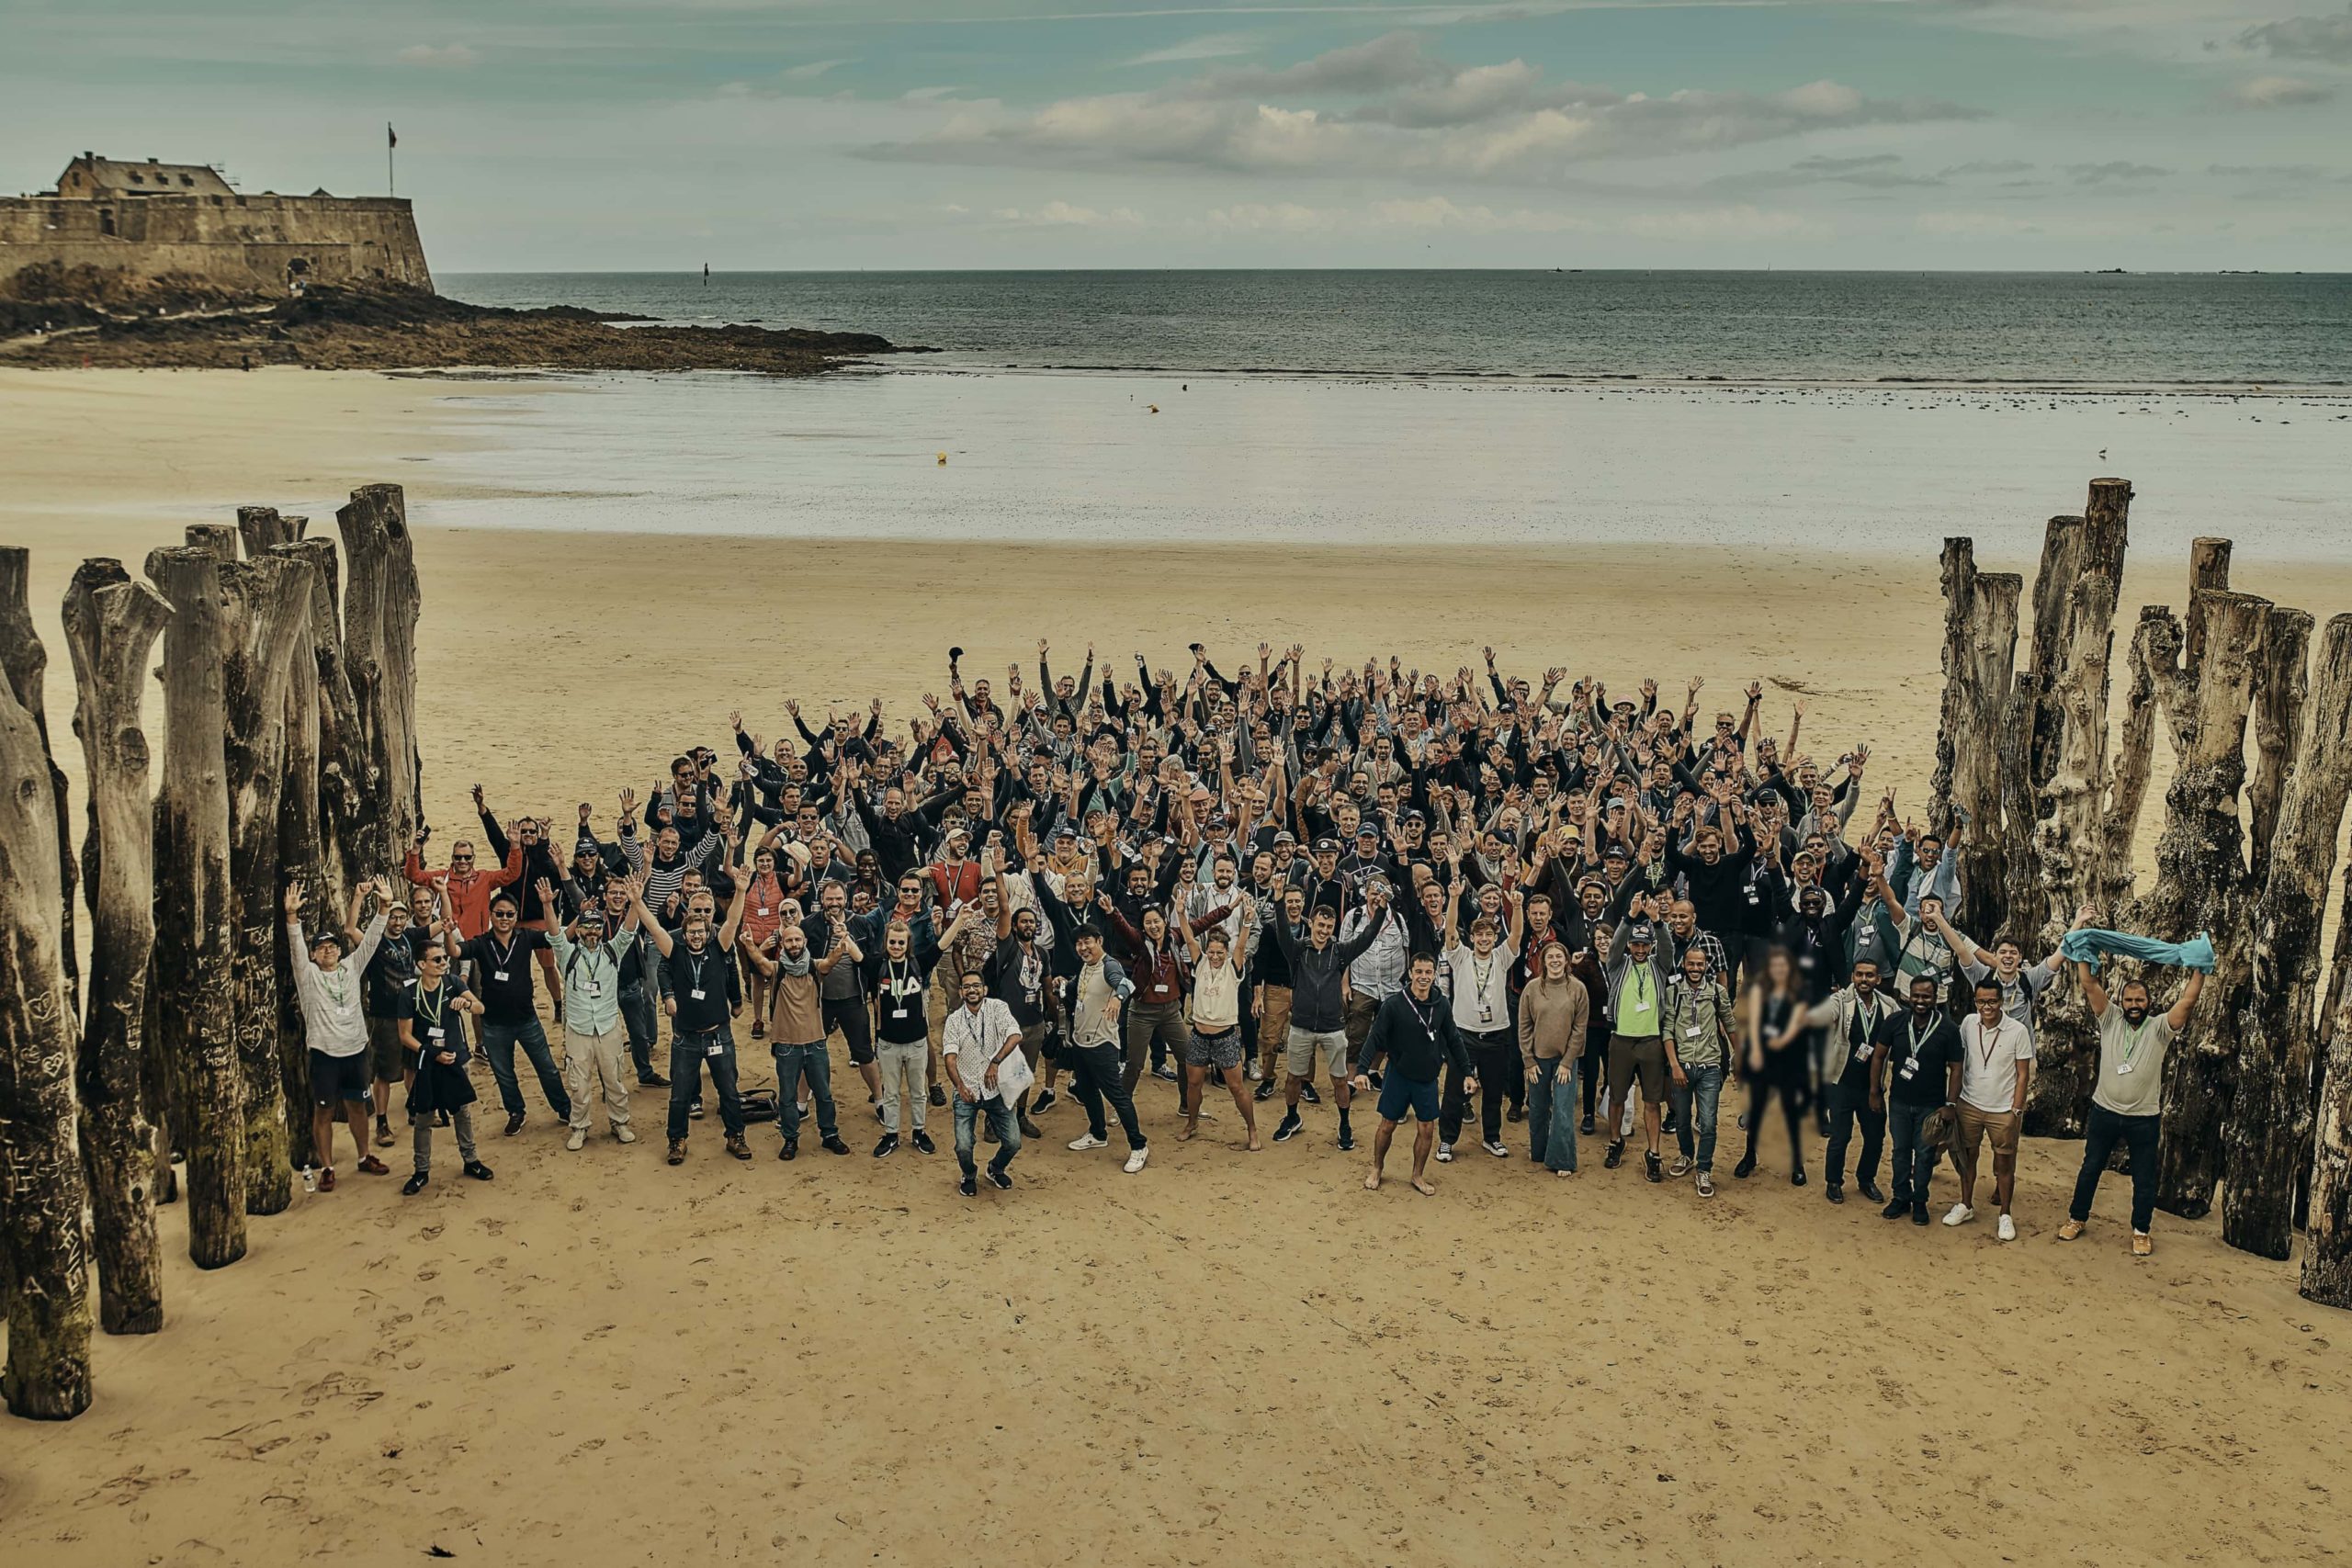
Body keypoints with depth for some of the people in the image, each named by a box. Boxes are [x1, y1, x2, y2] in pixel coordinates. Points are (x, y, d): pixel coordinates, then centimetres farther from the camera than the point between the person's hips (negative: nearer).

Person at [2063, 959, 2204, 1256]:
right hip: (2104, 1111, 1)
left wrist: (2199, 970, -21)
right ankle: (2077, 1219, 29)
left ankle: (2141, 1231, 24)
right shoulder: (2111, 1019, -3)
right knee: (2090, 1169, 14)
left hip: (2143, 1118, -1)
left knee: (2144, 1179, 9)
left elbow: (2187, 1001, -18)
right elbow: (2089, 985, -9)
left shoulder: (2159, 1027, -6)